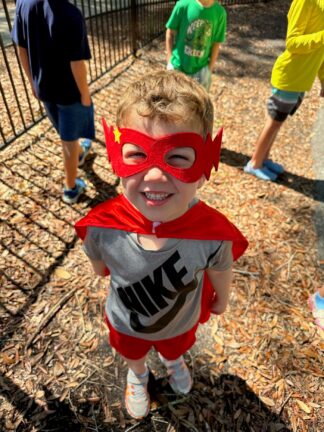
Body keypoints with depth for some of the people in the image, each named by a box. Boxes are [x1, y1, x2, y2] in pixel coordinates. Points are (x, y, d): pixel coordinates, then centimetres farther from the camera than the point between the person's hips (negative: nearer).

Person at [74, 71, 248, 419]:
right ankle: (138, 375, 72)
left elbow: (219, 272, -14)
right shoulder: (101, 226, -37)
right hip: (126, 323, 0)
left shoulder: (214, 233, -38)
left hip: (181, 321, 1)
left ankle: (174, 361, 74)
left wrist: (221, 299, 5)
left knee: (175, 349, 37)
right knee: (133, 355, 35)